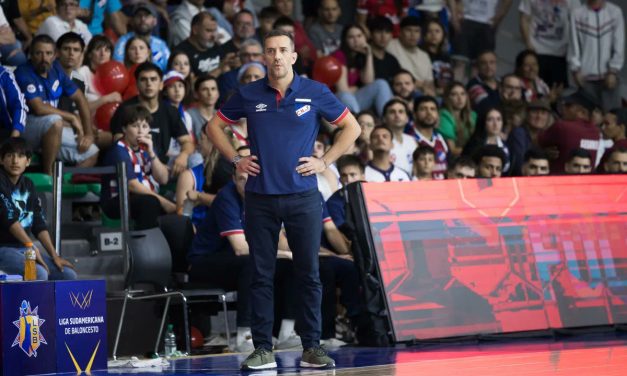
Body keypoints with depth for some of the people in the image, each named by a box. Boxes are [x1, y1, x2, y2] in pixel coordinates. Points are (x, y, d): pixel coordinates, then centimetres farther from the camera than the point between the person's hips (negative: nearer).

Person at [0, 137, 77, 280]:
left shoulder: (27, 185, 13)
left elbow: (39, 224, 11)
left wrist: (54, 256, 4)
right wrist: (31, 247, -22)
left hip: (24, 249, 8)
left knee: (68, 274, -4)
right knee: (39, 274, -30)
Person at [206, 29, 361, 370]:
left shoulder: (315, 93, 0)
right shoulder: (248, 95, 3)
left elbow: (352, 128, 8)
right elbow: (215, 126, 16)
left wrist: (325, 161, 0)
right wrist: (236, 159, 4)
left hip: (302, 197, -1)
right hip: (259, 198, 1)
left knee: (308, 274, 1)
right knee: (261, 275, 2)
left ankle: (311, 347, 9)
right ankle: (262, 349, 7)